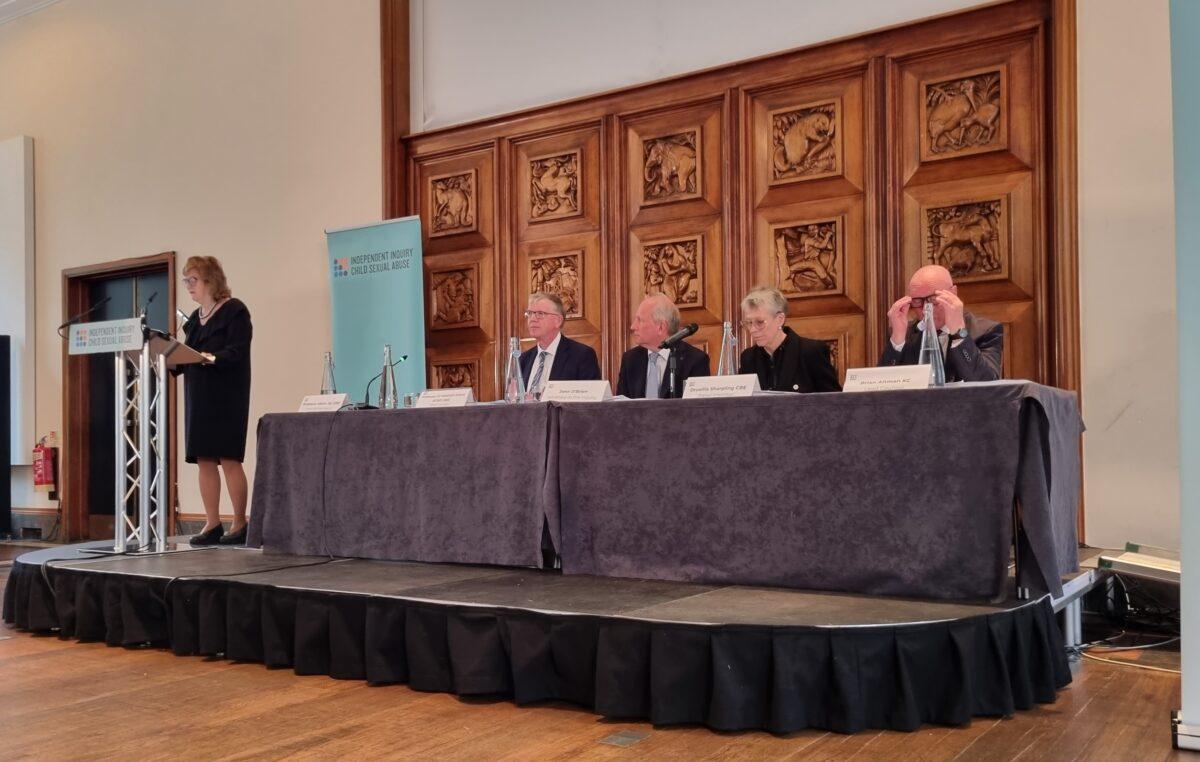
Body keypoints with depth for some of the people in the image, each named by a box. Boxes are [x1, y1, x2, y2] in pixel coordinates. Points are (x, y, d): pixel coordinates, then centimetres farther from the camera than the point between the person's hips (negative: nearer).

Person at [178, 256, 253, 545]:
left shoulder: (234, 310, -4)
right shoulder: (195, 318, 19)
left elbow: (237, 351, -14)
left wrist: (213, 358, -28)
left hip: (226, 395, -7)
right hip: (198, 396, 7)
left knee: (229, 459, -6)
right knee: (204, 460, 5)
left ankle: (240, 524, 2)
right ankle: (212, 525, 9)